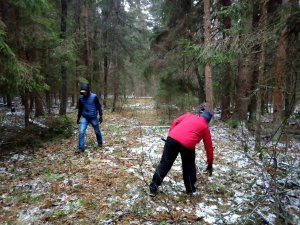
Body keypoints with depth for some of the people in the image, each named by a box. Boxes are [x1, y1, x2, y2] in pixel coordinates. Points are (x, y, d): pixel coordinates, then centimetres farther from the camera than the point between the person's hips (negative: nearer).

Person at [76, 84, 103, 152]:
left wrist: (100, 116, -8)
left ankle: (100, 143, 38)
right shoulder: (81, 98, -2)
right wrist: (78, 118, 14)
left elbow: (99, 106, -6)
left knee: (97, 131, 13)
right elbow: (80, 108, 10)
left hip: (93, 118, -2)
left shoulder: (94, 97, -12)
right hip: (84, 118, 2)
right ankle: (80, 148, -2)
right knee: (81, 132, -10)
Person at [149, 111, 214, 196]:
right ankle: (190, 189, 36)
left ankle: (153, 188, 19)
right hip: (187, 144, -2)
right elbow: (209, 147, 24)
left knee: (164, 164, 12)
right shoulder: (205, 127, 22)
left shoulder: (189, 115, 28)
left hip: (172, 138, 2)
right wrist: (210, 164, 32)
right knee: (189, 167, 23)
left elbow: (174, 122, 19)